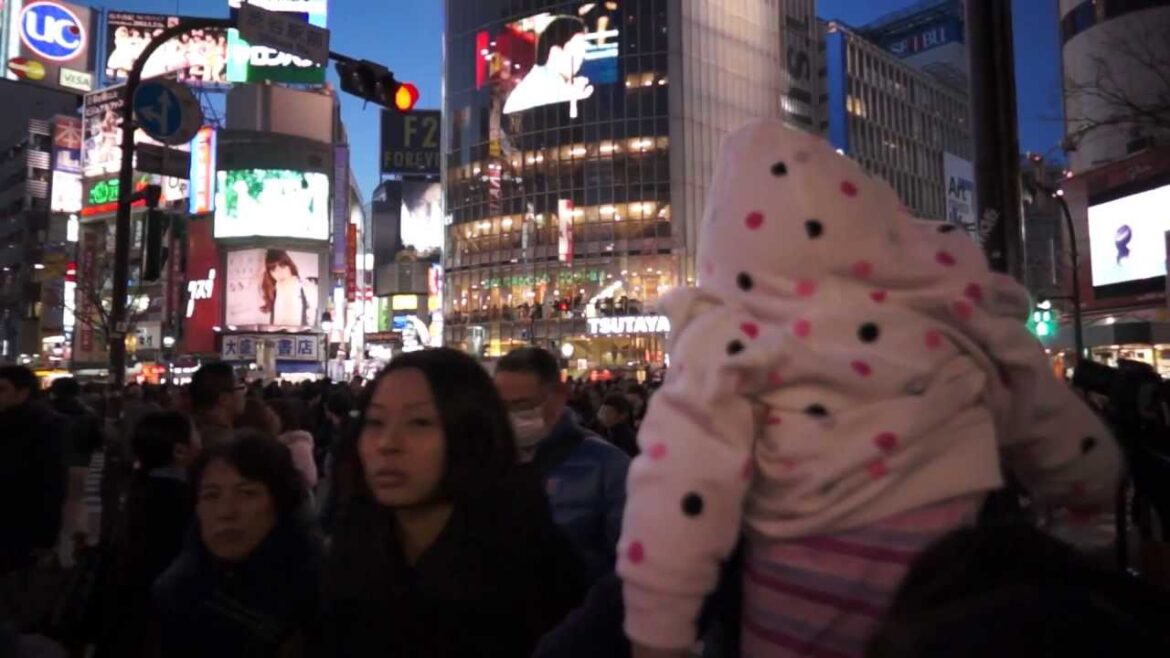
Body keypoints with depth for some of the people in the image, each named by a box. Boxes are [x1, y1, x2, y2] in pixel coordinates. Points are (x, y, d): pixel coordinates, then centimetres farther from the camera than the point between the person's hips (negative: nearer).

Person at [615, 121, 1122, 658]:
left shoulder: (729, 334, -12)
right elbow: (1047, 422, 13)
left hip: (807, 596, -2)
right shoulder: (950, 288, -1)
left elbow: (676, 491, -20)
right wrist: (1092, 490, 33)